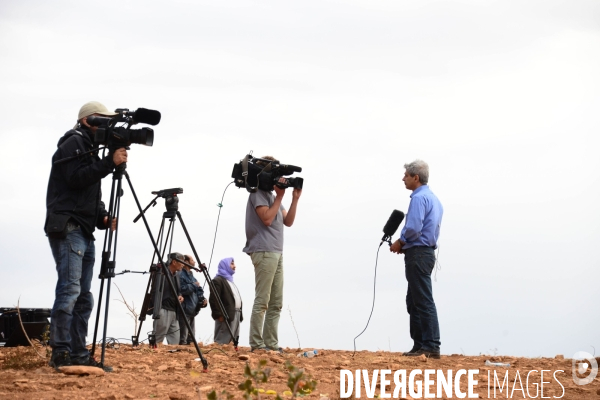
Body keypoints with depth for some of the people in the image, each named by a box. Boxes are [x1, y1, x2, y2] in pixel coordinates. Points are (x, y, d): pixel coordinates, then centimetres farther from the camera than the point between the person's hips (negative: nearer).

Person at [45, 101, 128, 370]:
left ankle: (78, 355, 7)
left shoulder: (89, 148, 27)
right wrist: (110, 162, -20)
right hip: (67, 229, -10)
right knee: (69, 288, -16)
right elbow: (76, 178, -18)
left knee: (83, 297, 6)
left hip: (84, 232, 10)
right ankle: (60, 353, -18)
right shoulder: (73, 143, -2)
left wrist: (103, 217, 10)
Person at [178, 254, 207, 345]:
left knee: (191, 338, 11)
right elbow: (181, 289, -22)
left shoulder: (191, 276, 22)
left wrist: (202, 300, 8)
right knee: (183, 339, -13)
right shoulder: (180, 275, -8)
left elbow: (199, 291, 26)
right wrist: (194, 285, -12)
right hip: (184, 312, -10)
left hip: (192, 311, 10)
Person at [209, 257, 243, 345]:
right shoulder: (217, 281, -6)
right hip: (225, 317, -10)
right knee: (222, 342, -13)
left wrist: (240, 314, 17)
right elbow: (213, 299, -15)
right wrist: (218, 315, -19)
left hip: (236, 316, 10)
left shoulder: (230, 281, 26)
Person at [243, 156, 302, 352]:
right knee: (262, 301, -10)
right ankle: (256, 344, -10)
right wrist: (279, 197, -11)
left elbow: (288, 221, 17)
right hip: (264, 252, -9)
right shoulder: (258, 193, -5)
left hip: (276, 253, 9)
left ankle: (271, 343, 8)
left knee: (276, 303, 7)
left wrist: (295, 199, 8)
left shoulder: (272, 195, 21)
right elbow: (267, 218, -17)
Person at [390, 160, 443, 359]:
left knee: (423, 301, -9)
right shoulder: (433, 198, 18)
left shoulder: (419, 198, -14)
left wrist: (400, 243, -6)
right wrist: (405, 244, 12)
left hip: (418, 254, -10)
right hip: (427, 251, 10)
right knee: (413, 301, 14)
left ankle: (431, 346, -10)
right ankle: (420, 344, 14)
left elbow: (413, 228, -24)